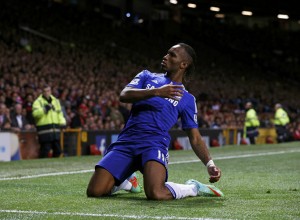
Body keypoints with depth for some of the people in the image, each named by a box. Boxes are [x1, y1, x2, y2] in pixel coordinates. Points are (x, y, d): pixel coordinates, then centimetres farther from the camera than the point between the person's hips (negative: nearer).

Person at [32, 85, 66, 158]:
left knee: (57, 150, 9)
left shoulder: (55, 101, 18)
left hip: (55, 129, 6)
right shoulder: (38, 101, -2)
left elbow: (59, 113, 22)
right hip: (44, 129, -6)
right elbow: (35, 113, -17)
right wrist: (45, 109, -24)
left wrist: (62, 122, 7)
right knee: (45, 150, -9)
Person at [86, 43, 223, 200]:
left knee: (155, 193, -32)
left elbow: (195, 138, 15)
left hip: (154, 144, -3)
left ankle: (193, 188, 1)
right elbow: (124, 95, 0)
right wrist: (157, 92, -15)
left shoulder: (187, 99, 17)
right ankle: (126, 182, 22)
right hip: (126, 141, 3)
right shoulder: (147, 76, 20)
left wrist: (209, 164, -2)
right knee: (94, 191, -12)